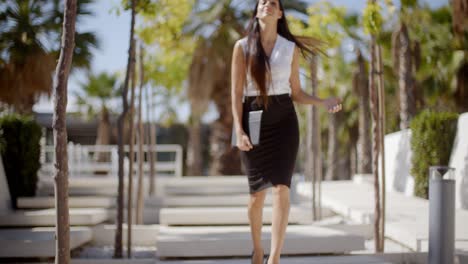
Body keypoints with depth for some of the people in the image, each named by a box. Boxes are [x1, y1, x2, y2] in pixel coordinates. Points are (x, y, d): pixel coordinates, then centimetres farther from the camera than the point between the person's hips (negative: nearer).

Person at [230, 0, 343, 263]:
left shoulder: (291, 48, 7)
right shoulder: (242, 46, 3)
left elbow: (296, 93, 10)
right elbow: (236, 92, -1)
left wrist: (324, 102, -6)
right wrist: (239, 131, -11)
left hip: (283, 120, 1)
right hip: (253, 119, 0)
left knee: (281, 187, -13)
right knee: (258, 191, 4)